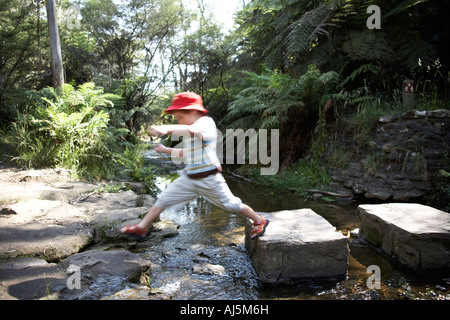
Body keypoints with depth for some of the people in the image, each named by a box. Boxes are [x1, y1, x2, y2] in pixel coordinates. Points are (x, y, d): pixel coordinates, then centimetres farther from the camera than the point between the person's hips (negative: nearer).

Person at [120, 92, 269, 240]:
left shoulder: (206, 122, -16)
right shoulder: (187, 133, 13)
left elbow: (192, 130, -41)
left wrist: (166, 129, -56)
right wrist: (166, 150, 22)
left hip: (209, 179, -8)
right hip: (188, 178, 8)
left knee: (231, 205, 5)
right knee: (163, 200, 6)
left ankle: (259, 221, 28)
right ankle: (141, 228, 20)